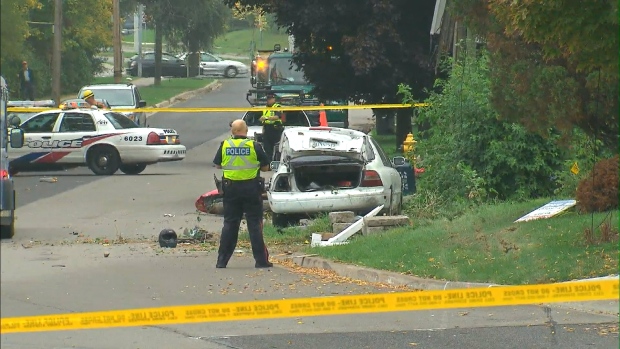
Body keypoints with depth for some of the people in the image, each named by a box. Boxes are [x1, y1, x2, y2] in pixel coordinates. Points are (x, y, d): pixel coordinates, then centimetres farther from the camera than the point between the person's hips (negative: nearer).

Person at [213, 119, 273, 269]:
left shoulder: (225, 145, -1)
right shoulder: (254, 146, -8)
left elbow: (218, 165, 11)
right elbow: (265, 167, 0)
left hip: (231, 188, 2)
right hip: (251, 188, -2)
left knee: (229, 224, 9)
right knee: (255, 223, 3)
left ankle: (222, 260, 8)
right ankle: (261, 260, 1)